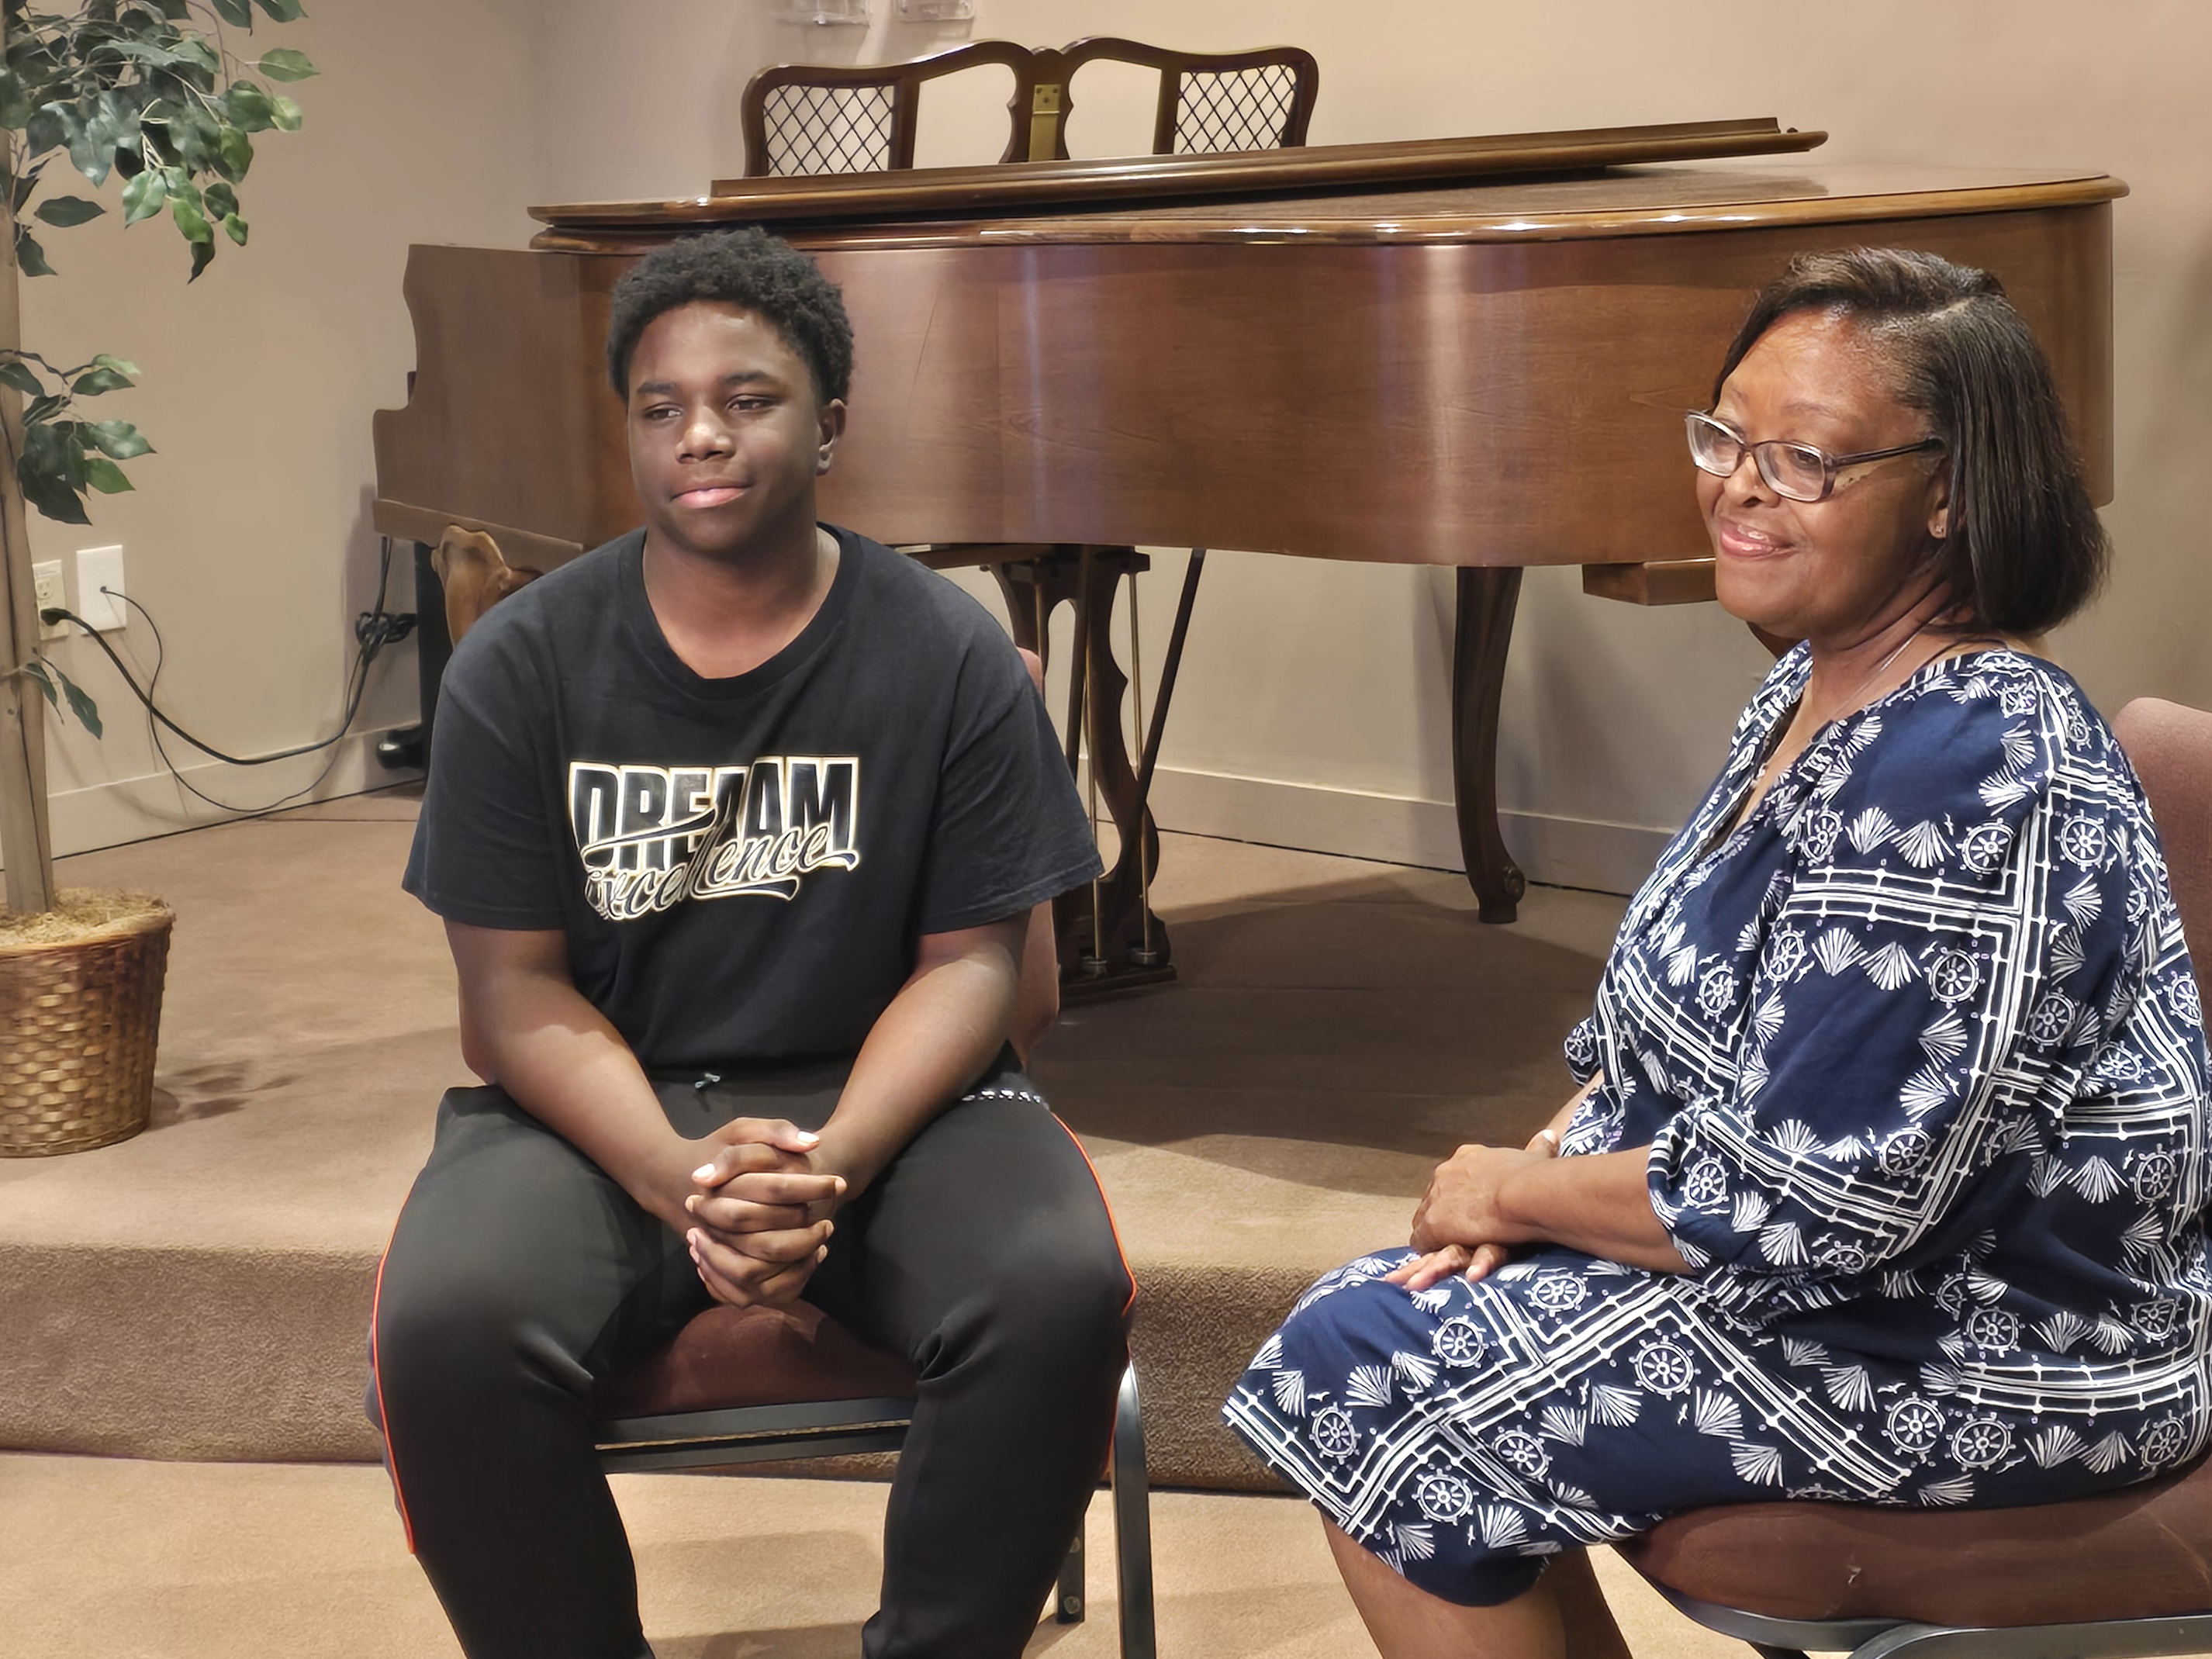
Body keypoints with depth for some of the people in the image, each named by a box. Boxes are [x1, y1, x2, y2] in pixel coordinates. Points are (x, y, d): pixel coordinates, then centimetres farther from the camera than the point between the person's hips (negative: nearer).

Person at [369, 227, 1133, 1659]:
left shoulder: (951, 657, -3)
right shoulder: (521, 667, -1)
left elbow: (972, 961, -3)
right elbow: (517, 987, -3)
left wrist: (836, 1162, -23)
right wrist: (677, 1176, -23)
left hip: (881, 1094, 0)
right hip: (604, 1109, 0)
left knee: (1059, 1295, -29)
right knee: (446, 1330, -30)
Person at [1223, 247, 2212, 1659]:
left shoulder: (1962, 777, -28)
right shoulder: (1823, 687, 5)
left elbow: (1814, 1205, -29)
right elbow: (1681, 1016, 14)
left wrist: (1515, 1191, -14)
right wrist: (1551, 1168, -5)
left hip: (1979, 1359, -10)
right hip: (1855, 1251, 10)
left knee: (1366, 1382, -9)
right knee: (1359, 1321, 11)